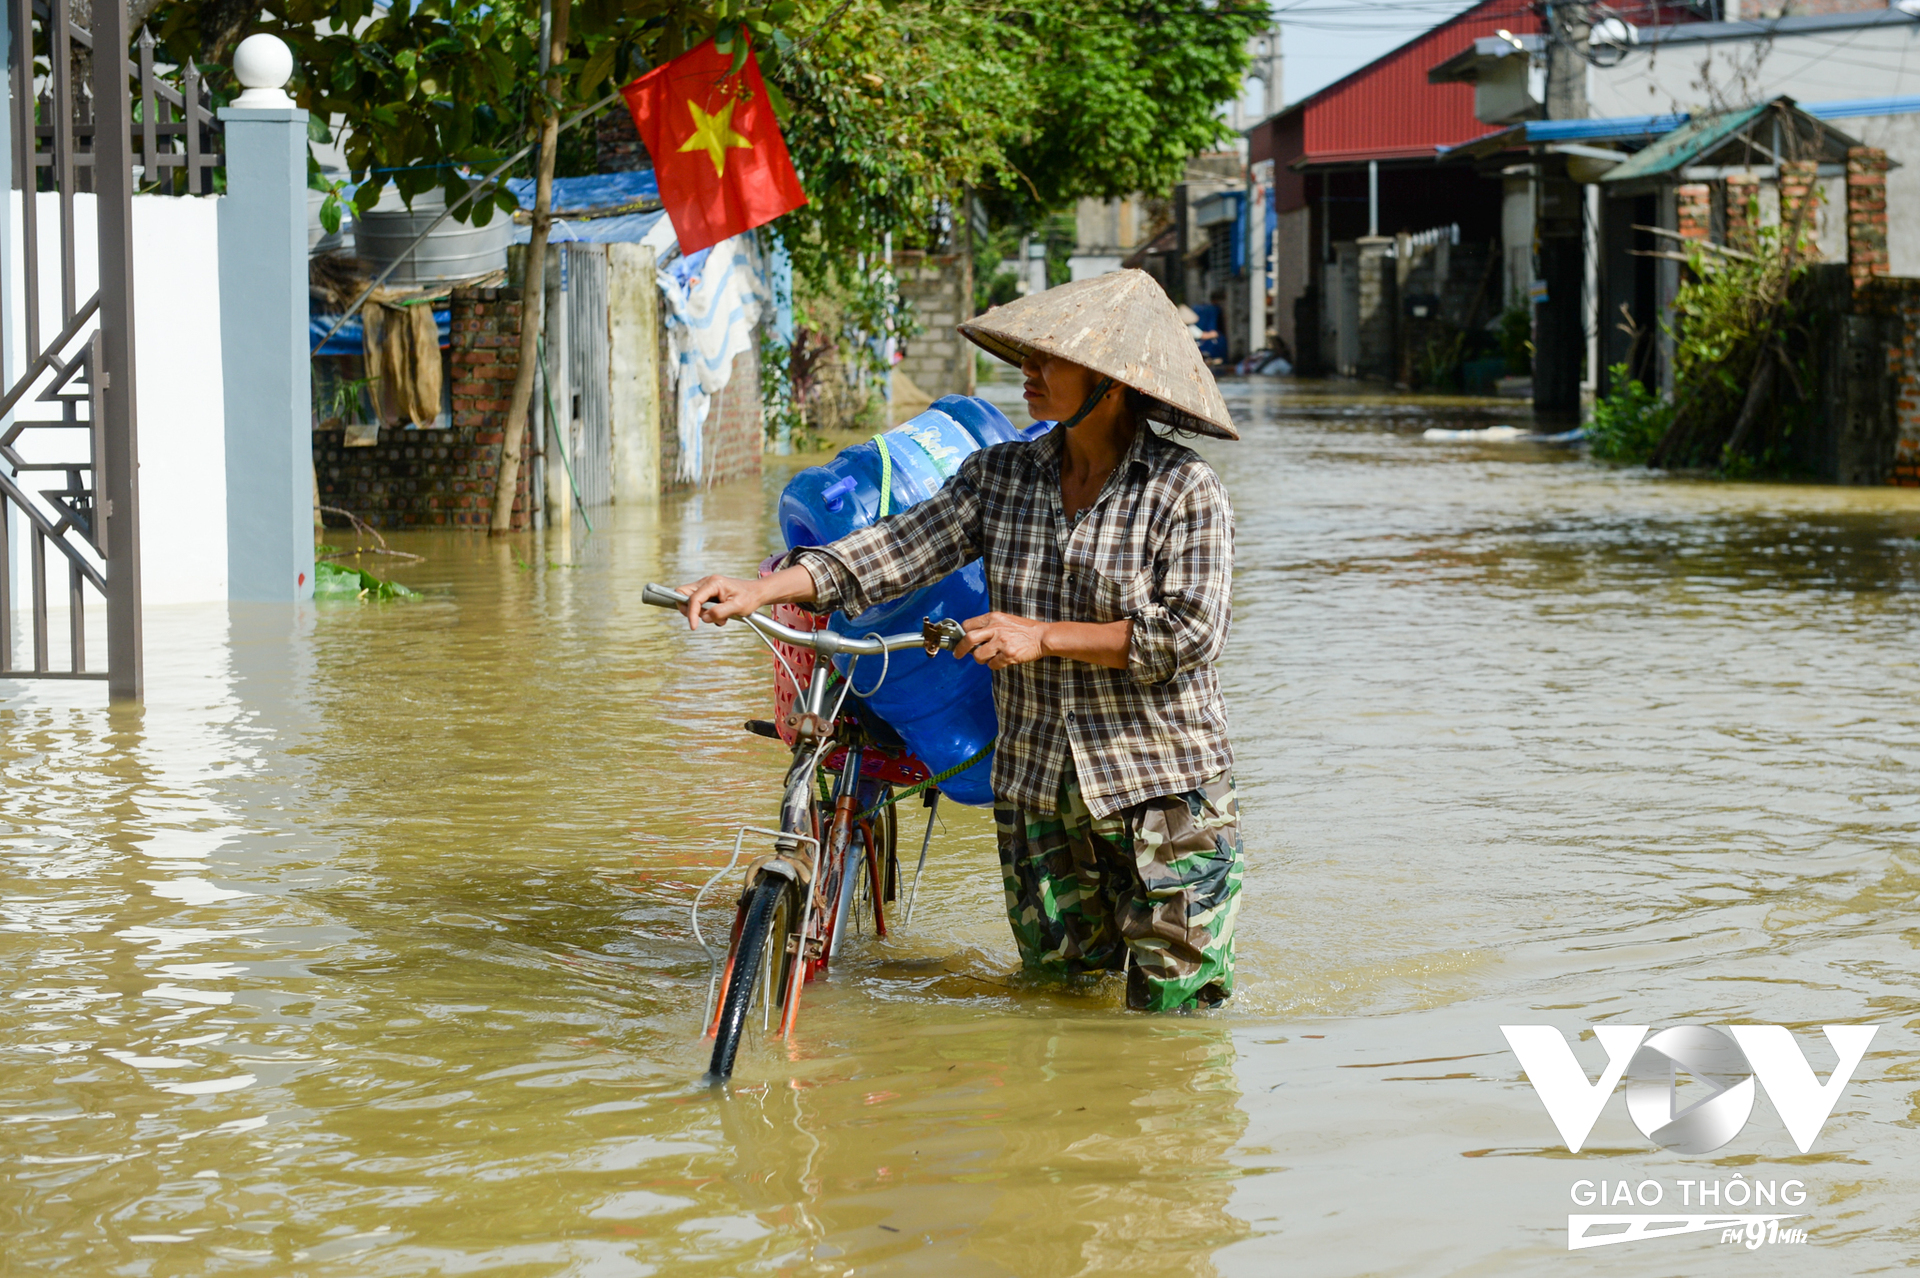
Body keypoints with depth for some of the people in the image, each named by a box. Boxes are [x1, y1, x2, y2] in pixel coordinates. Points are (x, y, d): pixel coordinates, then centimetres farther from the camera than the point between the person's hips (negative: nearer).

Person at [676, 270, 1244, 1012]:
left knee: (1172, 1007, 1)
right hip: (1036, 792, 4)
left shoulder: (1185, 492, -10)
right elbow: (901, 547, -6)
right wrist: (762, 591, -19)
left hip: (1164, 789, -4)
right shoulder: (1000, 478, 3)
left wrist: (1043, 636, -21)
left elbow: (1192, 634, -17)